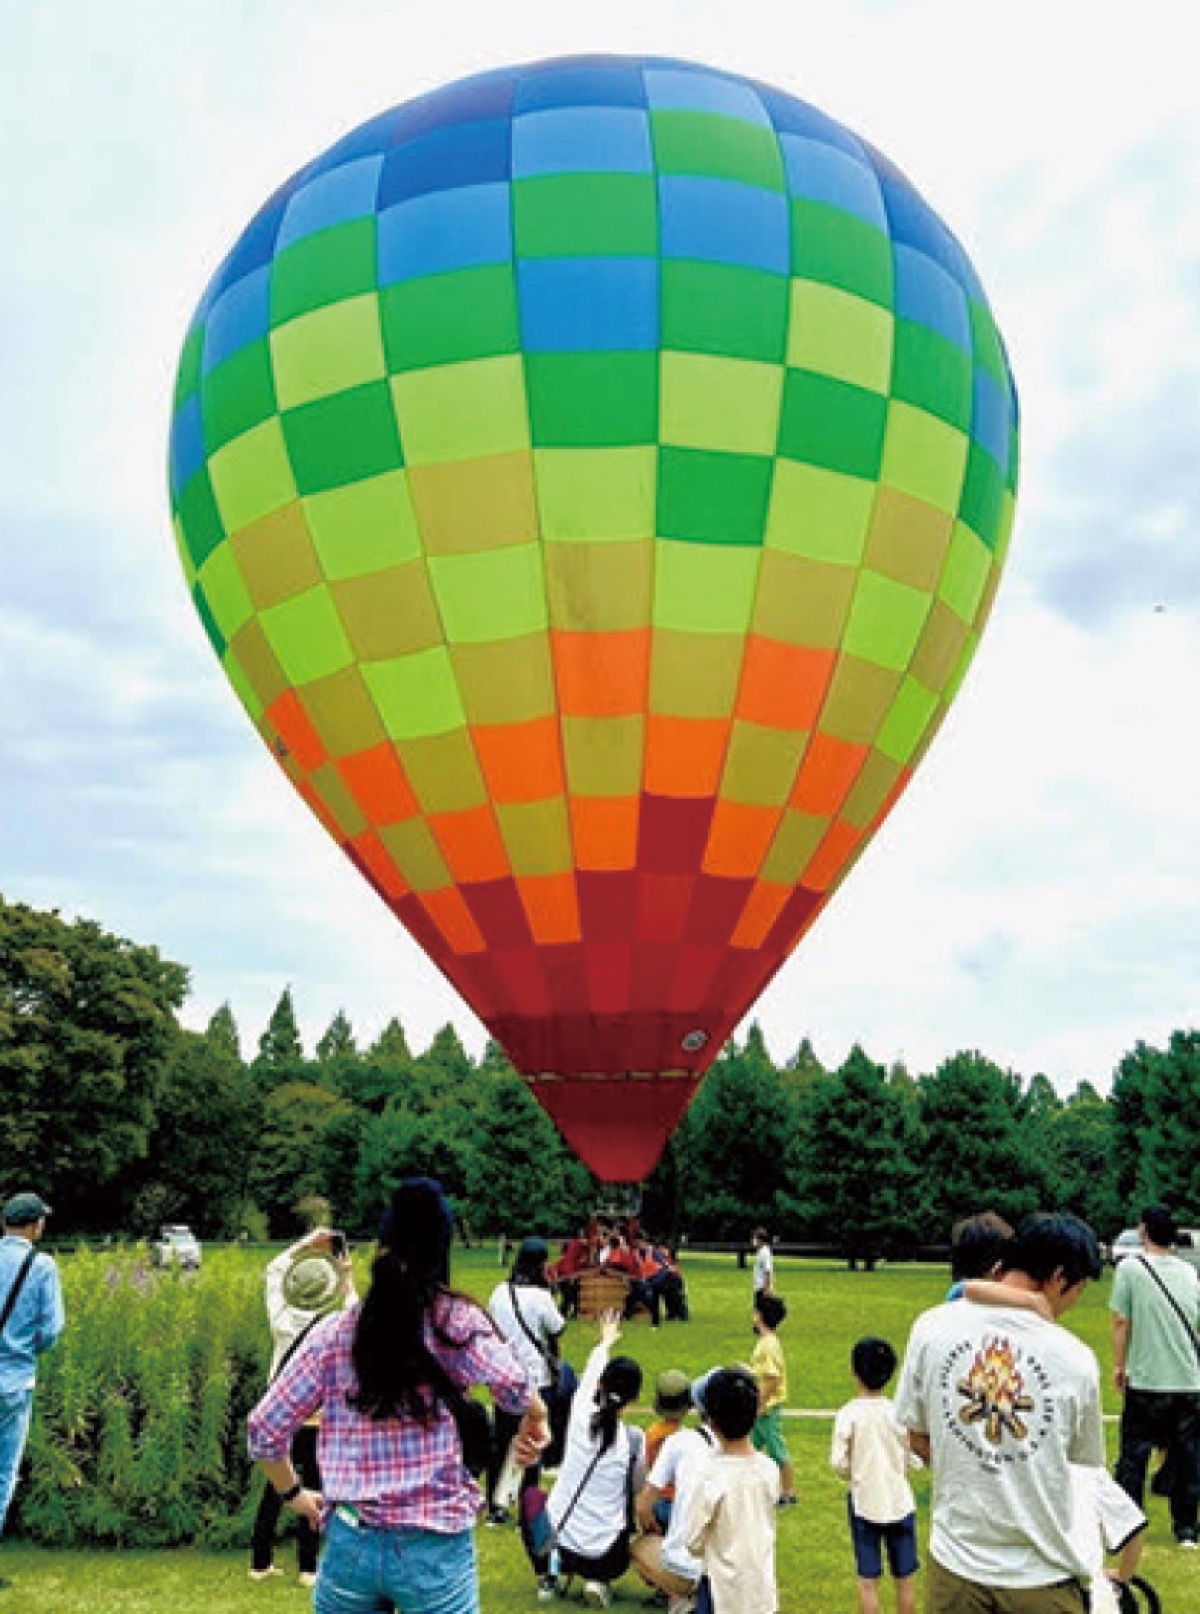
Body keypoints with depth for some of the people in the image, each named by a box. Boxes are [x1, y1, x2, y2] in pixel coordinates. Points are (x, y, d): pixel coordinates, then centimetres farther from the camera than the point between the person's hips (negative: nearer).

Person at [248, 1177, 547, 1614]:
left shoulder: (334, 1332, 0)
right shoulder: (456, 1319, -7)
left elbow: (265, 1429, 3)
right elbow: (511, 1384, -24)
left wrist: (293, 1494, 19)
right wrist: (535, 1419, -3)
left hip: (351, 1542, 2)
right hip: (435, 1548, -2)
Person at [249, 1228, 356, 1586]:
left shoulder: (283, 1322, -8)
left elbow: (273, 1271, 7)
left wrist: (306, 1242, 9)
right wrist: (348, 1282, 9)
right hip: (316, 1424, -4)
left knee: (273, 1490, 15)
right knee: (312, 1493, 8)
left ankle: (260, 1563, 22)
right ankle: (307, 1568, 11)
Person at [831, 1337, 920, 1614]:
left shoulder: (848, 1414, -14)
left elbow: (839, 1464, -13)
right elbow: (914, 1460, -3)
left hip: (864, 1503, -2)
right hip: (900, 1502, 2)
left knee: (868, 1580, 8)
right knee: (905, 1577, 15)